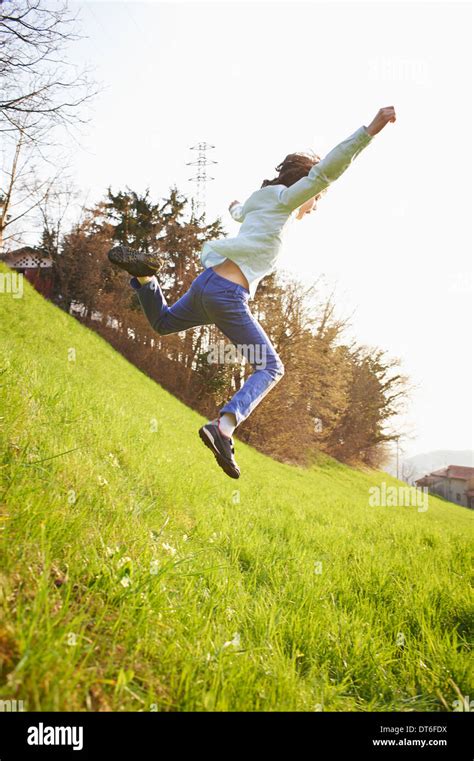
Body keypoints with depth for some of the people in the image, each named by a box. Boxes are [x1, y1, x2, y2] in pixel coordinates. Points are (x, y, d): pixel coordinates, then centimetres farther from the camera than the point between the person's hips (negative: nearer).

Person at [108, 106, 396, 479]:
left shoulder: (260, 204, 25)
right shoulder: (282, 200, 0)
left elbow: (241, 213, 50)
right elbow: (326, 171, -13)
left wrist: (235, 208, 75)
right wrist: (370, 130, -19)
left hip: (206, 282, 8)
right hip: (228, 295, -8)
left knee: (162, 322, 32)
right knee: (271, 367, 0)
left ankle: (143, 272, 2)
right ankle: (225, 425, -21)